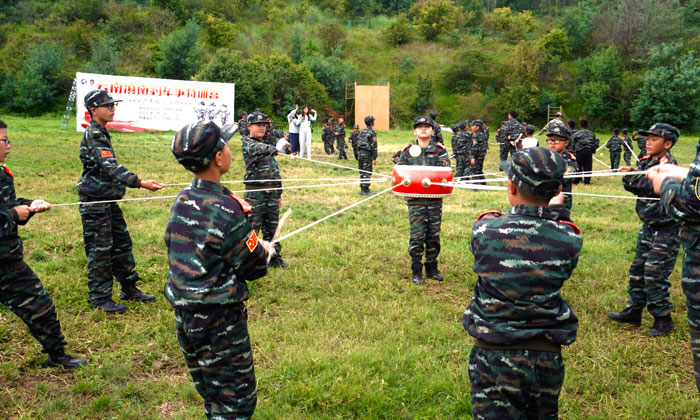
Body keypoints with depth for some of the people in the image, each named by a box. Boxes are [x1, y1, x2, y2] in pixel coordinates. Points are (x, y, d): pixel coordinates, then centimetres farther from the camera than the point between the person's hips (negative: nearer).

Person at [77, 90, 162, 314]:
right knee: (99, 250, -1)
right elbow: (111, 167, -32)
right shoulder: (93, 136, -19)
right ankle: (100, 298, 11)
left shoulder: (101, 133, 12)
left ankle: (129, 288, 25)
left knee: (122, 243, 14)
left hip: (108, 199, 10)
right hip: (94, 201, -10)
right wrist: (141, 183, -40)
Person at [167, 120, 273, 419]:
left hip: (183, 313, 8)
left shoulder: (182, 200, 2)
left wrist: (250, 245, 12)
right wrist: (263, 250, 9)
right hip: (219, 319, -8)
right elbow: (254, 268, -14)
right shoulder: (225, 209, -22)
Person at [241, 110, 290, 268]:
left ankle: (274, 257, 22)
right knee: (252, 227, -4)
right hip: (254, 191, -6)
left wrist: (278, 194, 17)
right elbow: (257, 149, -28)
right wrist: (275, 148, -49)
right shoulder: (246, 142, -3)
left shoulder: (268, 145, 19)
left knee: (272, 227, 12)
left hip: (272, 191, 6)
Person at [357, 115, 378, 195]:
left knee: (362, 172, 12)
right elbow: (374, 146, -12)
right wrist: (374, 158, -11)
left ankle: (362, 189, 17)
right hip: (367, 154, -7)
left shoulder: (361, 132, 14)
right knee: (367, 173, -4)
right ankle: (365, 190, -5)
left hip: (360, 153, 7)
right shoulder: (372, 132, -8)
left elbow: (358, 144, 15)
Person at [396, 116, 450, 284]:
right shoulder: (408, 151, 7)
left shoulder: (440, 150, 7)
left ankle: (432, 268, 24)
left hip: (435, 199, 1)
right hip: (415, 200, -1)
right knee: (417, 235, -2)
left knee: (434, 235, 9)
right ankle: (416, 270, 10)